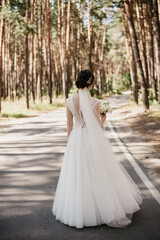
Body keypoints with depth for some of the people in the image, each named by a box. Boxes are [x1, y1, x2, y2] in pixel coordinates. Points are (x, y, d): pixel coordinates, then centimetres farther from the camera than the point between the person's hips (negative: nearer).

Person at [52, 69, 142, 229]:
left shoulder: (70, 101, -5)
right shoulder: (94, 102, -14)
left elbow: (70, 124, 3)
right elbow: (98, 125, -8)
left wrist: (70, 142, 14)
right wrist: (103, 118, 14)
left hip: (76, 140, 3)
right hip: (93, 140, -3)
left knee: (76, 174, 12)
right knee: (96, 173, 9)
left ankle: (77, 210, 23)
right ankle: (102, 207, 20)